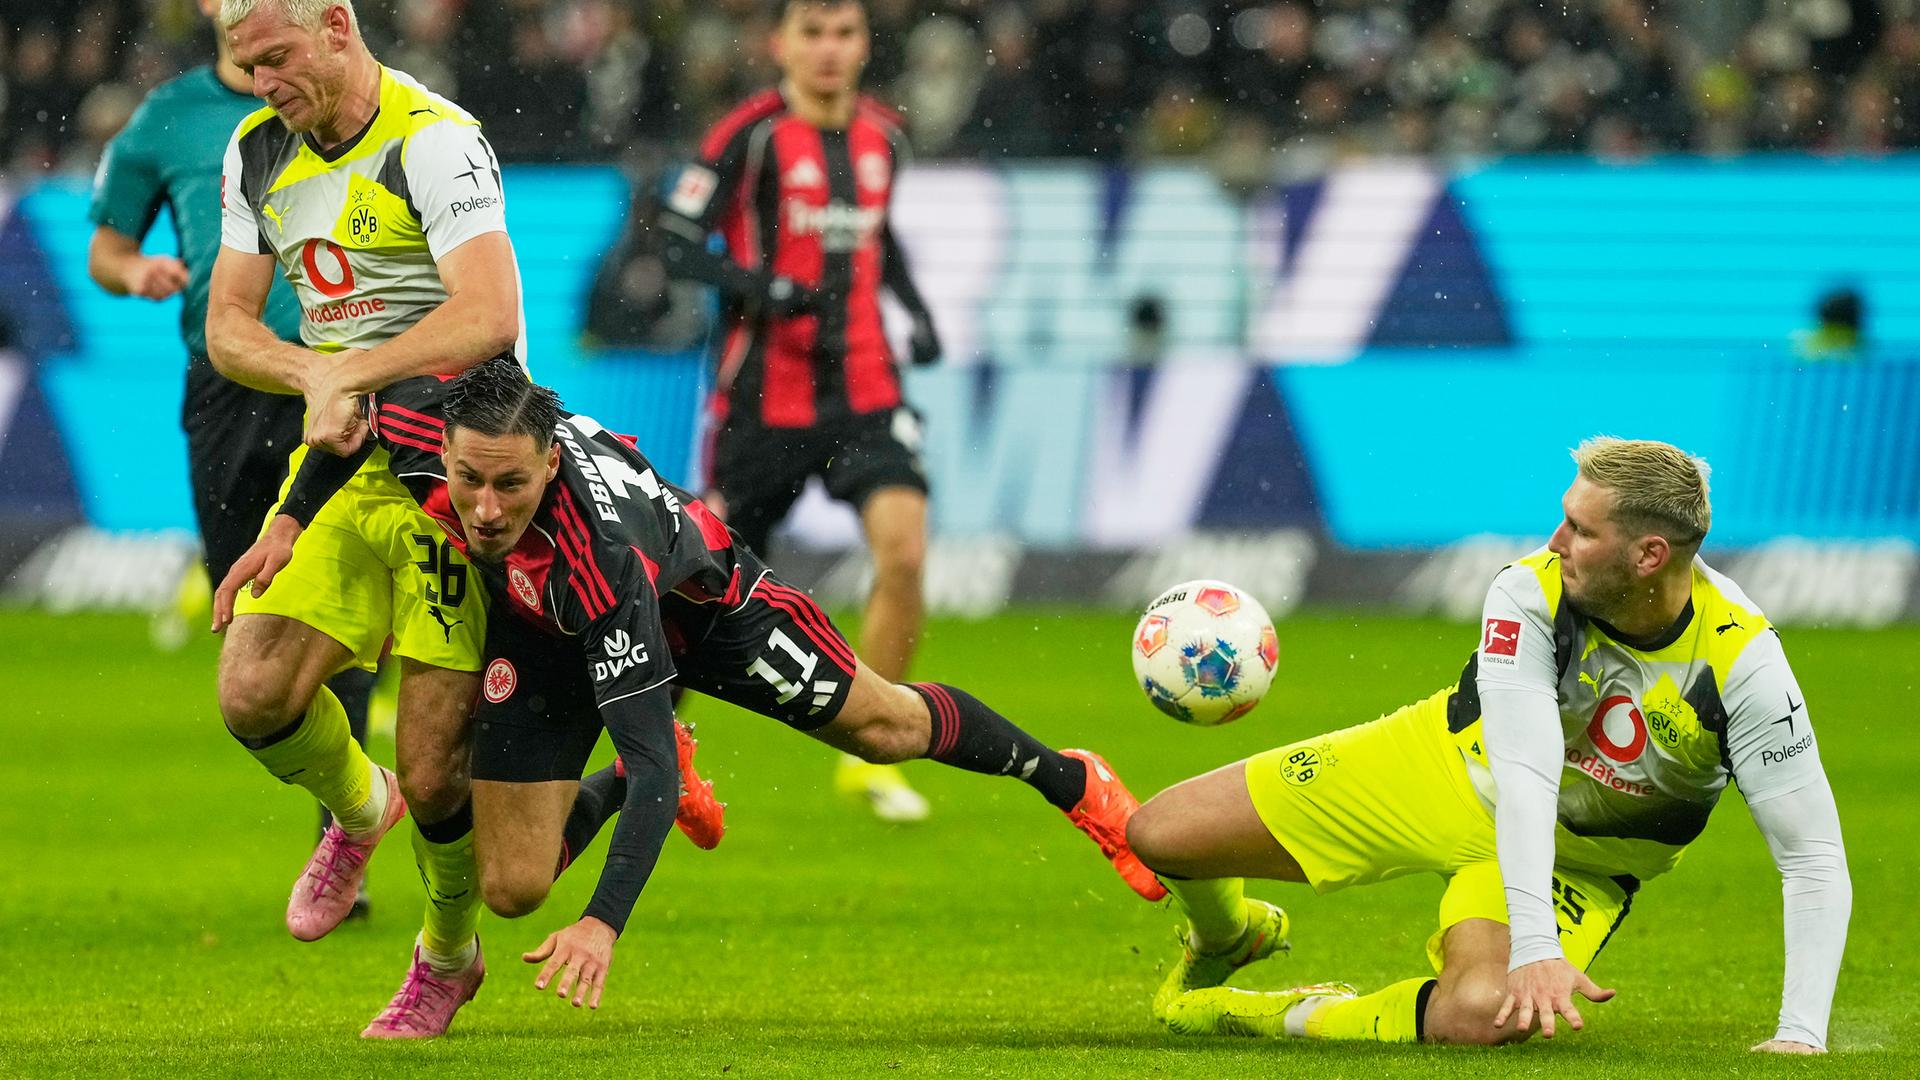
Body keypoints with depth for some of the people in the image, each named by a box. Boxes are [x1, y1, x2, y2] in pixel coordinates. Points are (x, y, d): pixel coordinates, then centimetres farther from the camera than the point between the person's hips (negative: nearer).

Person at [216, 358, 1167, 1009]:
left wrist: (604, 923, -57)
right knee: (511, 889, -2)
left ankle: (1069, 781, 42)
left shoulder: (599, 555, -48)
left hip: (693, 601, -4)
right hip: (541, 626, 4)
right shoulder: (431, 420, -37)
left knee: (882, 725, 13)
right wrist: (288, 521, -10)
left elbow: (651, 758, -48)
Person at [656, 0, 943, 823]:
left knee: (903, 547, -17)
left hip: (864, 391, 4)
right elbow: (677, 240, -11)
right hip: (763, 395, -4)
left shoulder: (883, 137, 9)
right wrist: (755, 286, -27)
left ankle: (868, 753, -4)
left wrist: (915, 313, 12)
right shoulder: (752, 135, -9)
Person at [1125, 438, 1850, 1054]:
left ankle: (1296, 1018, -3)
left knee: (1482, 1017, -36)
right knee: (1159, 833, -5)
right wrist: (1536, 947, -47)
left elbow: (1813, 857, -25)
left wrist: (1801, 1036, -35)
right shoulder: (1531, 592, -28)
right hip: (1450, 769, 1)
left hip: (1578, 855, -1)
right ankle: (1226, 938, 35)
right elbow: (1525, 775, -35)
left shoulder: (1742, 661, -29)